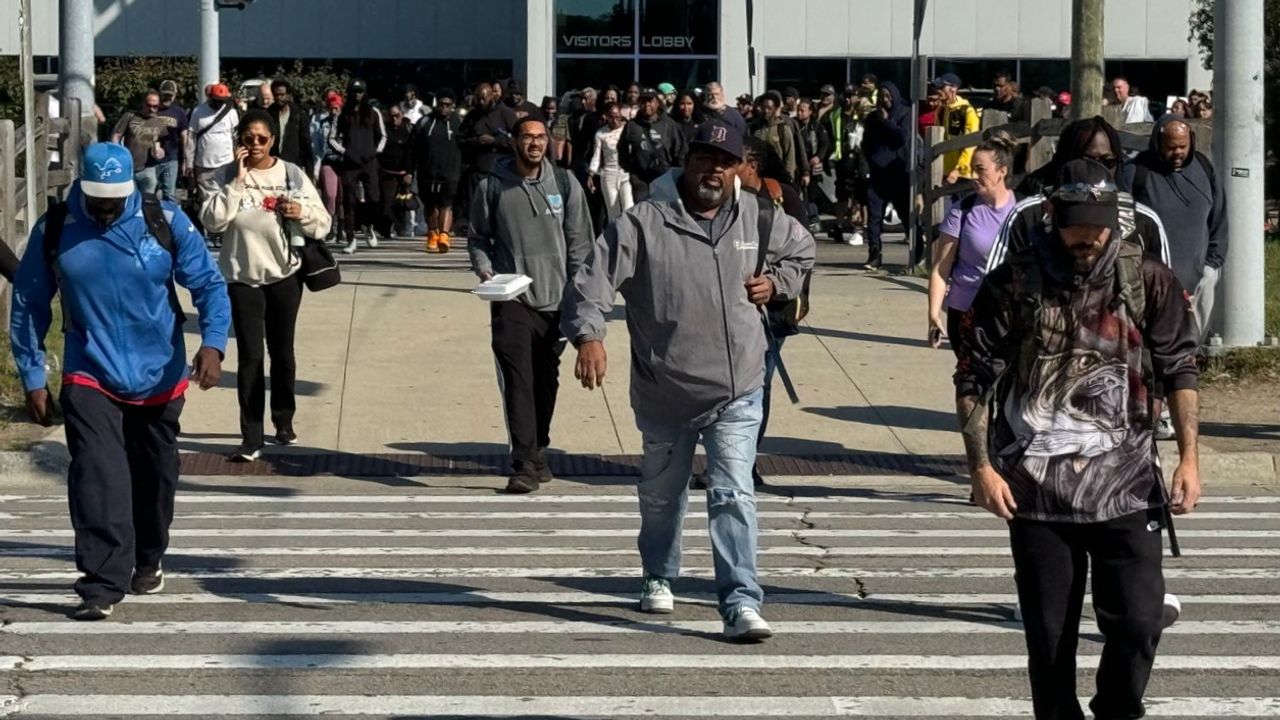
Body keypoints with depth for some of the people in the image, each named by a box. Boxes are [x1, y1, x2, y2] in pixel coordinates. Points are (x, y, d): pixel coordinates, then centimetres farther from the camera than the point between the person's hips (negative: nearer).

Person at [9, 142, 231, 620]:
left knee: (154, 479, 16)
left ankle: (148, 562, 38)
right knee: (97, 479, -16)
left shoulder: (166, 222, -9)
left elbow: (209, 285, -5)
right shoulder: (54, 231, -7)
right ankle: (102, 585, -16)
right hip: (90, 378, -1)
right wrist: (33, 379, 0)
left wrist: (212, 343, -22)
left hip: (159, 379, 1)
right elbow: (28, 307, 2)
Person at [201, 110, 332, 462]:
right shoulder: (229, 175, -4)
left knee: (282, 352, 14)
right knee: (250, 356, -5)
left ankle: (284, 420, 33)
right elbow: (213, 221, -16)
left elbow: (323, 224, 1)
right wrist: (238, 181, -20)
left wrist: (303, 212, -20)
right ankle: (251, 437, -5)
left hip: (284, 275, 2)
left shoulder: (292, 175, -1)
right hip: (242, 277, -2)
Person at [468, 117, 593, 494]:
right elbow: (478, 238, 11)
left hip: (556, 300, 2)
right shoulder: (492, 187, 1)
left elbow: (579, 241, 7)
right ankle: (525, 464, -15)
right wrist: (485, 271, -8)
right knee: (518, 381, -12)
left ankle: (538, 453, 26)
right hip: (511, 299, -2)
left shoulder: (565, 184, 4)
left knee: (546, 382, 11)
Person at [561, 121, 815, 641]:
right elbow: (594, 278, -16)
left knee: (734, 496, -10)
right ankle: (658, 578, 42)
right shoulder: (644, 224, -10)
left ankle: (742, 603, -12)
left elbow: (802, 251, 24)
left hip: (737, 391, 0)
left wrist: (777, 283, 5)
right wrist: (588, 335, -32)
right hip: (664, 393, 0)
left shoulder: (759, 219, 3)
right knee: (662, 495, 18)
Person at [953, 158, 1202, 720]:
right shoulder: (1013, 285, -2)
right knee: (1049, 636, 6)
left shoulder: (1148, 282, 1)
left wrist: (1189, 456, -2)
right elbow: (974, 379, 2)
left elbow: (1179, 370, 6)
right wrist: (981, 466, -5)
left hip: (1126, 484, 0)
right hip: (1037, 488, 0)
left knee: (1138, 622, -6)